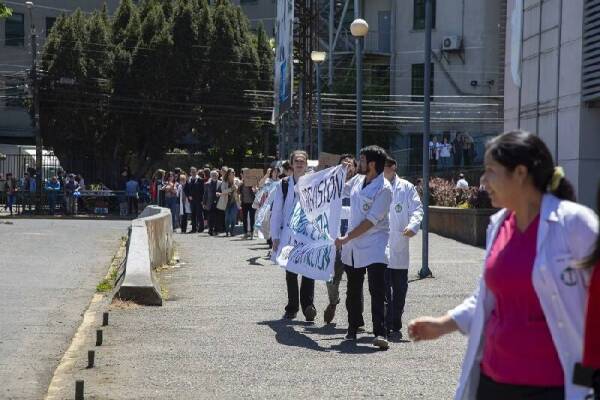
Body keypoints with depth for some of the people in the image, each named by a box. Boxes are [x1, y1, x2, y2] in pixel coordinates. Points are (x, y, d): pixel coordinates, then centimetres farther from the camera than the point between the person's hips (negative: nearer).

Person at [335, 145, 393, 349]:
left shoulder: (383, 189, -15)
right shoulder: (357, 181, 8)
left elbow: (371, 221, -19)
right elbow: (341, 189, 33)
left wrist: (346, 238, -16)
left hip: (374, 246, -7)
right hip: (353, 246, 7)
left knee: (377, 291, -14)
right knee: (353, 290, 17)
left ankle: (380, 333, -17)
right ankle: (353, 326, 33)